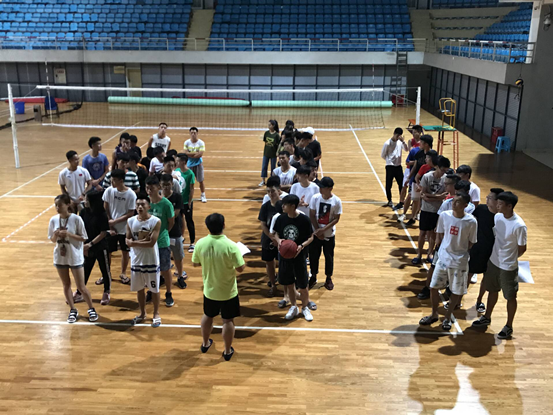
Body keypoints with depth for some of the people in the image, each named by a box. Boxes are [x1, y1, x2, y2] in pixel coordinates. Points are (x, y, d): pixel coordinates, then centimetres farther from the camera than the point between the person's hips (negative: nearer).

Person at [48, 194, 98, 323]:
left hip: (75, 257, -4)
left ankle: (91, 309, 22)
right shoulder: (54, 220, -2)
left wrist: (68, 234, -23)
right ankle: (73, 310, 29)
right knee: (66, 285, 14)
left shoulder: (76, 219, -14)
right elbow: (52, 239, 7)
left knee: (81, 287, 2)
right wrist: (56, 235, -16)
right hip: (60, 257, 4)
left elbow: (83, 238, -11)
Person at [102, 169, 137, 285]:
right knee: (107, 251, 6)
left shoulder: (131, 194, -14)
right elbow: (105, 209, -1)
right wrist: (110, 226, -6)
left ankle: (123, 273, 30)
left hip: (125, 228, -1)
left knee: (125, 251, 11)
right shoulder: (109, 191, -7)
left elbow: (131, 213, -12)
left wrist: (114, 221, -15)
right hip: (110, 228, 2)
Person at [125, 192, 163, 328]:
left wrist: (134, 242, -15)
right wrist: (143, 240, -20)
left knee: (154, 289, 10)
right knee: (139, 289, 17)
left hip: (151, 261, -4)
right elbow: (128, 242, -6)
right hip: (136, 261, 4)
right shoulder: (131, 221, -2)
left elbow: (151, 243, -21)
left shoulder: (156, 221, -14)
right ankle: (142, 313, 35)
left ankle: (156, 314, 27)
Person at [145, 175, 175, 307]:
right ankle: (151, 292, 36)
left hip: (162, 243, -3)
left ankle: (169, 295, 26)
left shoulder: (166, 204, -16)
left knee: (165, 270, 9)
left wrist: (161, 233, 4)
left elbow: (171, 222, -5)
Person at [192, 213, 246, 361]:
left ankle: (205, 343, 44)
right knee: (228, 320, 13)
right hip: (228, 291, -3)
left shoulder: (200, 243, -14)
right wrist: (242, 260, 1)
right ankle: (227, 351, 25)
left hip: (209, 290, 4)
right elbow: (240, 268, -19)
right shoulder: (231, 246, -26)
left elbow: (195, 263, 1)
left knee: (208, 316, 26)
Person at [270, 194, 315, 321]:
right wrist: (278, 240, -16)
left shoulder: (304, 219, -15)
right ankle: (293, 307, 35)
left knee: (302, 286, 6)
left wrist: (302, 245, -24)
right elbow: (276, 233, 7)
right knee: (289, 284, 14)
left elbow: (311, 237, -6)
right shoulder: (280, 218, -7)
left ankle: (305, 308, 31)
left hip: (299, 255, -3)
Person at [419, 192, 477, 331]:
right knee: (433, 287, 8)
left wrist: (459, 251, -3)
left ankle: (448, 317, 31)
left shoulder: (471, 221, -15)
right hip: (443, 258, 3)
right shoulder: (444, 215, -7)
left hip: (460, 262, -2)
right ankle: (434, 314, 30)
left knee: (456, 292, 9)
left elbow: (471, 243, -4)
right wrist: (447, 248, 3)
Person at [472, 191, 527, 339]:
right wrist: (498, 256, 6)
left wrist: (509, 259, -1)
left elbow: (522, 249, -14)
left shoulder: (519, 225, -25)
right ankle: (487, 318, 42)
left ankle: (509, 327, 27)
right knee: (492, 290, 23)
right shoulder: (497, 217, -5)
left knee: (510, 297, 11)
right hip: (493, 261, 7)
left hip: (508, 267, -7)